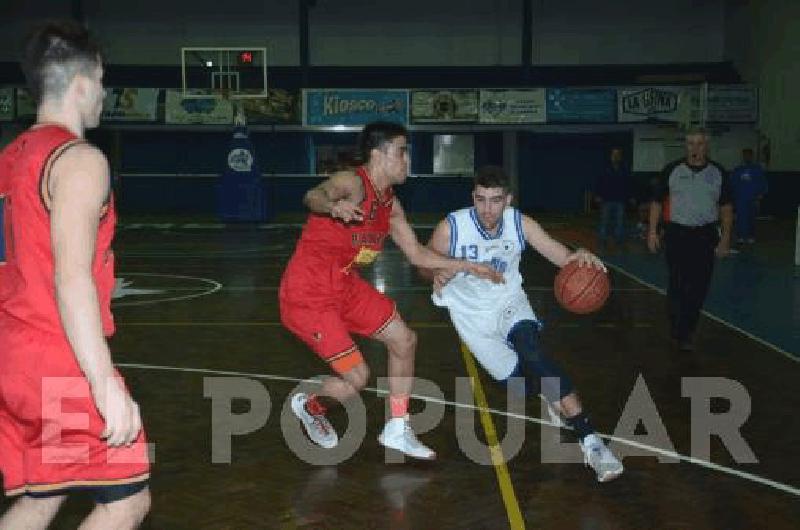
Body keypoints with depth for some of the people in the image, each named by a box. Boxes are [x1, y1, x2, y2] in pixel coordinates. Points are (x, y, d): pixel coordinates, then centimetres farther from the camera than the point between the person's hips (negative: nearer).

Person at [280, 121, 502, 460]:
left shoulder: (390, 205, 6)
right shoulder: (352, 183, -20)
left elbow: (417, 255, 16)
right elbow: (314, 196, -44)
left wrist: (469, 267, 13)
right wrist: (334, 206, -68)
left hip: (345, 286, 9)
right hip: (307, 295, -9)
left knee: (404, 341, 10)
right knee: (357, 377, -9)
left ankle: (397, 431, 24)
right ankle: (309, 407, 25)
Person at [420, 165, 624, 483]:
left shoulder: (520, 223, -18)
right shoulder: (451, 228, -23)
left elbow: (563, 258, -18)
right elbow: (425, 266, -8)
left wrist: (580, 258, -42)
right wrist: (437, 274, -32)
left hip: (509, 302, 0)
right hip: (472, 314, 0)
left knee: (531, 351, -29)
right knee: (517, 379, -3)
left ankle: (589, 440, -31)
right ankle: (560, 399, 34)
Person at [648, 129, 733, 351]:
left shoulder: (718, 173, 4)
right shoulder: (672, 171, 0)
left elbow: (726, 208, 8)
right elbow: (657, 202, 5)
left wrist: (725, 239, 3)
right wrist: (652, 232, -1)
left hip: (706, 235, 2)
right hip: (677, 233, -2)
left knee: (699, 286, 3)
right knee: (677, 283, -3)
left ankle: (685, 331, 17)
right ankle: (678, 331, 8)